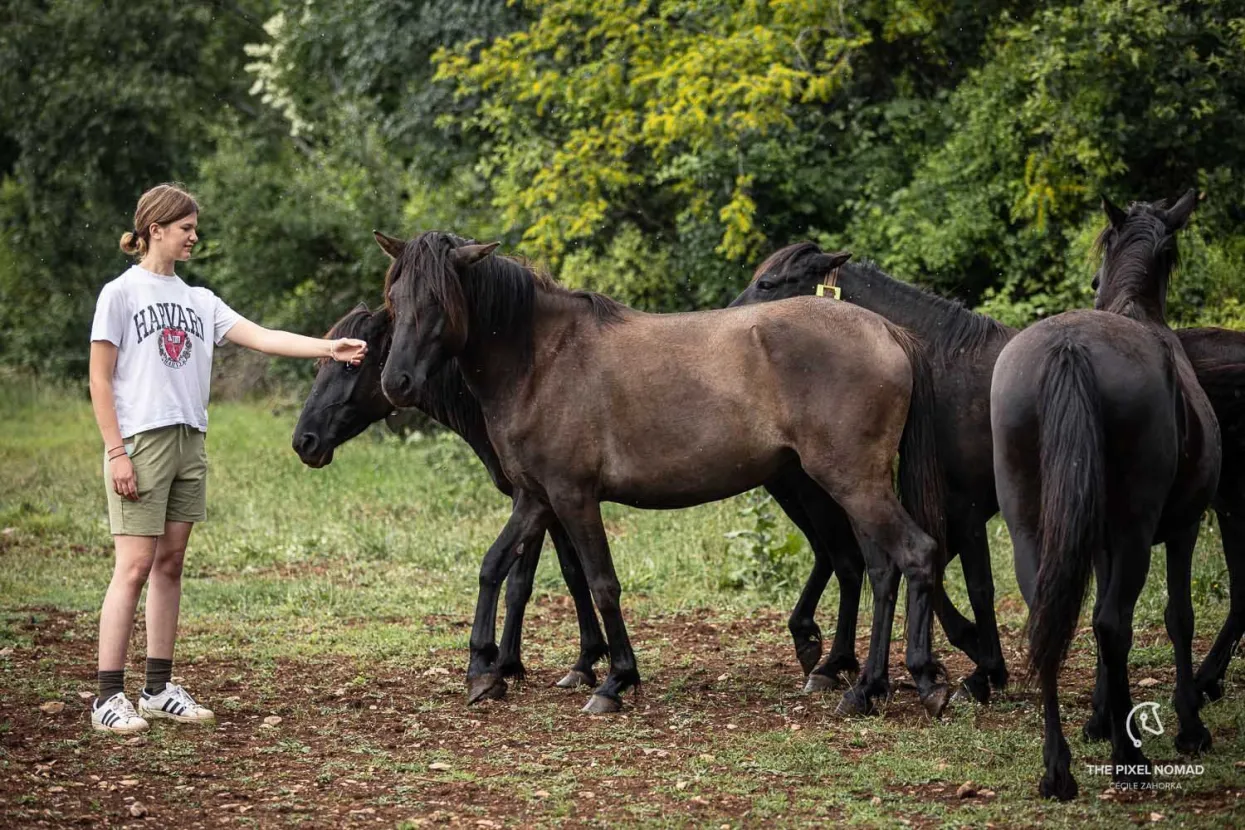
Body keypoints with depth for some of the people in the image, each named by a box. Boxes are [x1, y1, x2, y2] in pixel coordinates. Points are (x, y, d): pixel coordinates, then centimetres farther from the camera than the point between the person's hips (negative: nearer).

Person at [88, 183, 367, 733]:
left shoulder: (199, 300, 14)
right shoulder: (121, 294, -3)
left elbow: (261, 338, 6)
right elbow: (100, 379, -6)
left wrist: (328, 348, -5)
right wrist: (116, 452, -14)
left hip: (189, 444, 7)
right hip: (141, 442, -7)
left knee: (170, 564, 9)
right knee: (135, 566, -10)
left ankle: (159, 688, 14)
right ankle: (108, 697, -9)